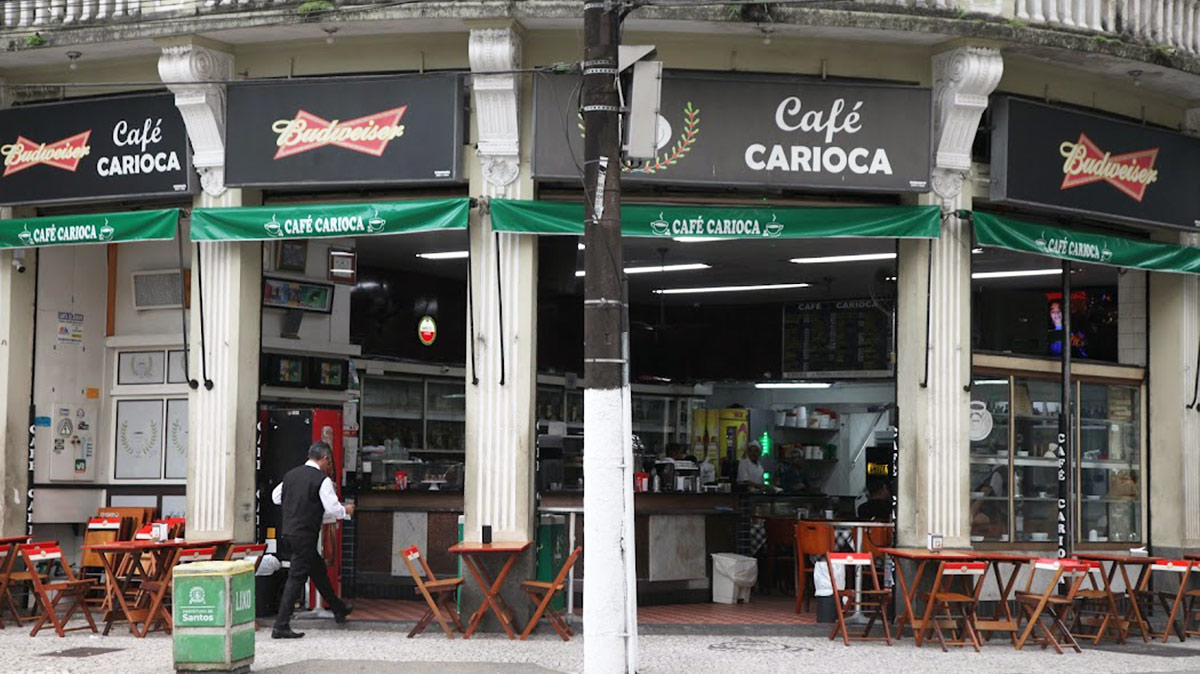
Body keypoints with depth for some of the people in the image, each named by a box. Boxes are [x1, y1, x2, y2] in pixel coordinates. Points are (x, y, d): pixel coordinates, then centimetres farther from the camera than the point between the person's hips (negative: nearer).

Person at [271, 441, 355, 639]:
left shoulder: (291, 474, 8)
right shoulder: (322, 480, -13)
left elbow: (275, 497, 19)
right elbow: (333, 509, -15)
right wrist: (346, 510, 5)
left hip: (288, 532, 8)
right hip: (305, 535, -8)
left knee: (318, 569, 23)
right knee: (296, 578, -4)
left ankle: (338, 609, 41)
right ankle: (281, 626, -5)